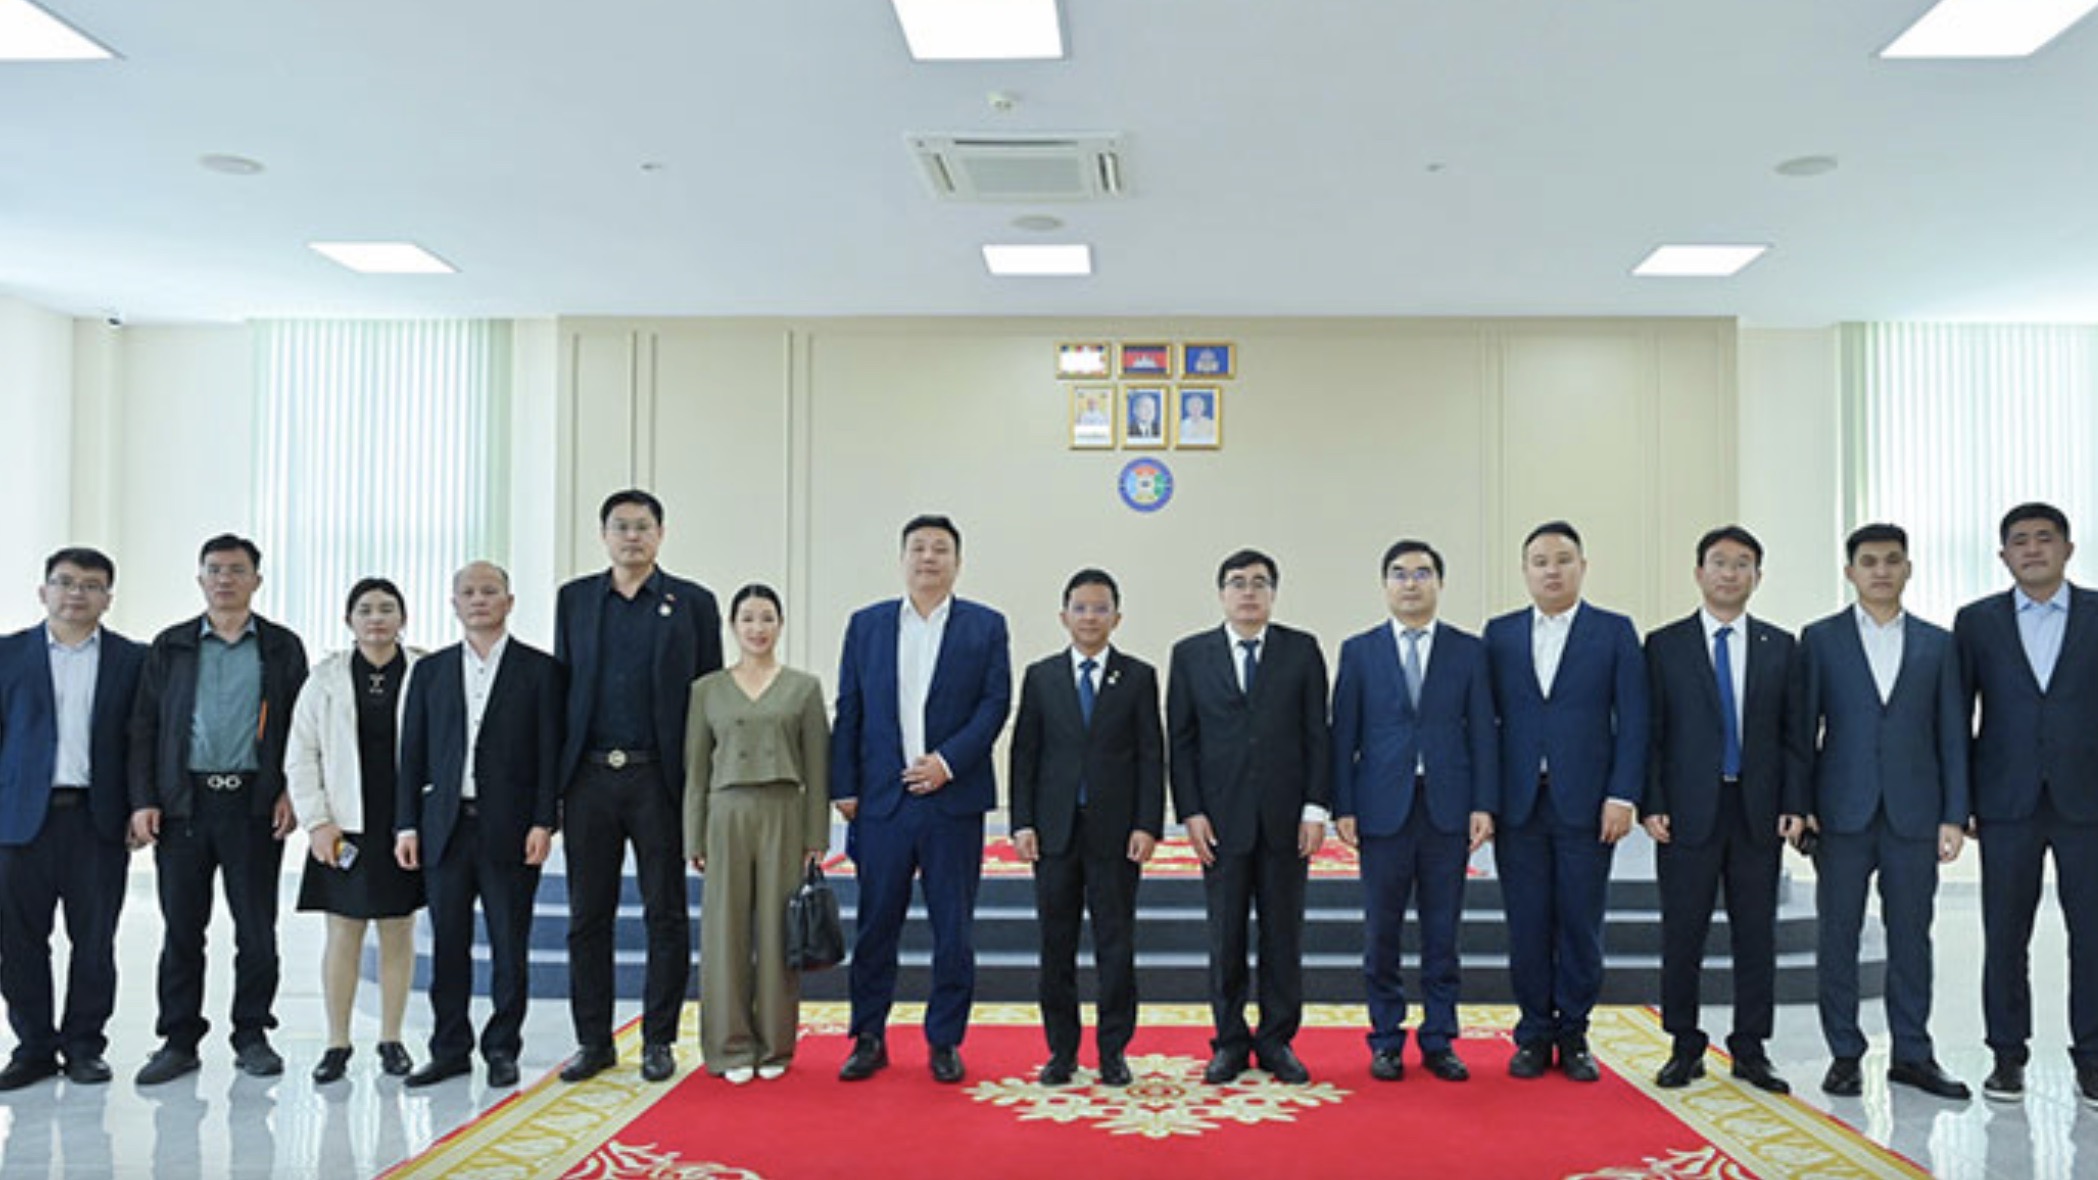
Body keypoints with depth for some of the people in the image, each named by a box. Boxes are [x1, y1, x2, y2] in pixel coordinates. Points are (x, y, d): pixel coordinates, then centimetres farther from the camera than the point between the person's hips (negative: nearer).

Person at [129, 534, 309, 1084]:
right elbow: (144, 727, 7)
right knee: (181, 929, 5)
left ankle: (252, 1036, 15)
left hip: (254, 803, -1)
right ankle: (179, 1040, 15)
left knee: (257, 929, 3)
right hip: (184, 801, 1)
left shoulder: (283, 647, 8)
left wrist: (291, 791, -4)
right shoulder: (170, 646, 9)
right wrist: (142, 801, -1)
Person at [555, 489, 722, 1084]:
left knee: (666, 916, 3)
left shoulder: (692, 603, 3)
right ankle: (593, 1040, 19)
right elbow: (560, 684, 10)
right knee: (588, 916, 8)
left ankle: (658, 1040, 14)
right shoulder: (574, 599, 11)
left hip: (659, 778, -2)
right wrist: (553, 778, 4)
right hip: (589, 777, 2)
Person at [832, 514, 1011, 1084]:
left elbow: (995, 704, -2)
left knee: (954, 927, 4)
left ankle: (944, 1042, 16)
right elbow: (848, 712, 8)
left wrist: (948, 761, -13)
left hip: (953, 799, -1)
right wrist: (843, 787, 1)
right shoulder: (866, 624, 9)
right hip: (881, 801, 1)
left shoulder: (986, 626, 5)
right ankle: (869, 1039, 18)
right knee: (876, 924, 6)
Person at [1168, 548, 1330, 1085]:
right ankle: (1230, 1042, 17)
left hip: (1287, 818, 0)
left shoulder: (1302, 651, 5)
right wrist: (1191, 812, -4)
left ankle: (1277, 1041, 18)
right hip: (1221, 818, 0)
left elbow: (1318, 734, 3)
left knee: (1283, 933, 7)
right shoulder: (1190, 654, 5)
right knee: (1225, 936, 5)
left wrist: (1316, 809, -5)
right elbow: (1181, 740, 3)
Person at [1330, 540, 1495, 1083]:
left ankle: (1439, 1041, 17)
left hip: (1448, 808, 1)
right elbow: (1343, 735, 3)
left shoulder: (1469, 650, 7)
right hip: (1383, 808, 0)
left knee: (1442, 931, 6)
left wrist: (1484, 805, -4)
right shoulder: (1358, 651, 6)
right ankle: (1386, 1041, 16)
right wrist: (1343, 808, -3)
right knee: (1381, 931, 4)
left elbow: (1482, 732, 4)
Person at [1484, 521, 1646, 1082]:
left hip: (1586, 804, -1)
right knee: (1527, 926, 5)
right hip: (1518, 805, 2)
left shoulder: (1615, 632, 4)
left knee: (1580, 925, 4)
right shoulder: (1500, 634, 9)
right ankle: (1535, 1034, 17)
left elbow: (1632, 721, 0)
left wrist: (1622, 796, -8)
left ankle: (1573, 1035, 17)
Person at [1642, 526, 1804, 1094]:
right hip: (1689, 812, -2)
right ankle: (1684, 1048, 14)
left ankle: (1749, 1050, 17)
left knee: (1756, 936, 6)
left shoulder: (1780, 647, 9)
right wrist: (1652, 804, -8)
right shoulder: (1664, 645, 3)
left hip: (1758, 812, 2)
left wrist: (1794, 805, -1)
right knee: (1682, 935, 2)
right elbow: (1651, 733, 0)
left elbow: (1792, 733, 8)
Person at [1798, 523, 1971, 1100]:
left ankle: (1913, 1056, 18)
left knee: (1911, 938, 7)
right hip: (1842, 814, -1)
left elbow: (1952, 734, 7)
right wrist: (1800, 806, -4)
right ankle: (1845, 1055, 13)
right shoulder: (1820, 639, 5)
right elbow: (1803, 728, 3)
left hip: (1914, 815, 1)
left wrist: (1954, 815, 0)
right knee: (1838, 937, 3)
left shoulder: (1937, 644, 9)